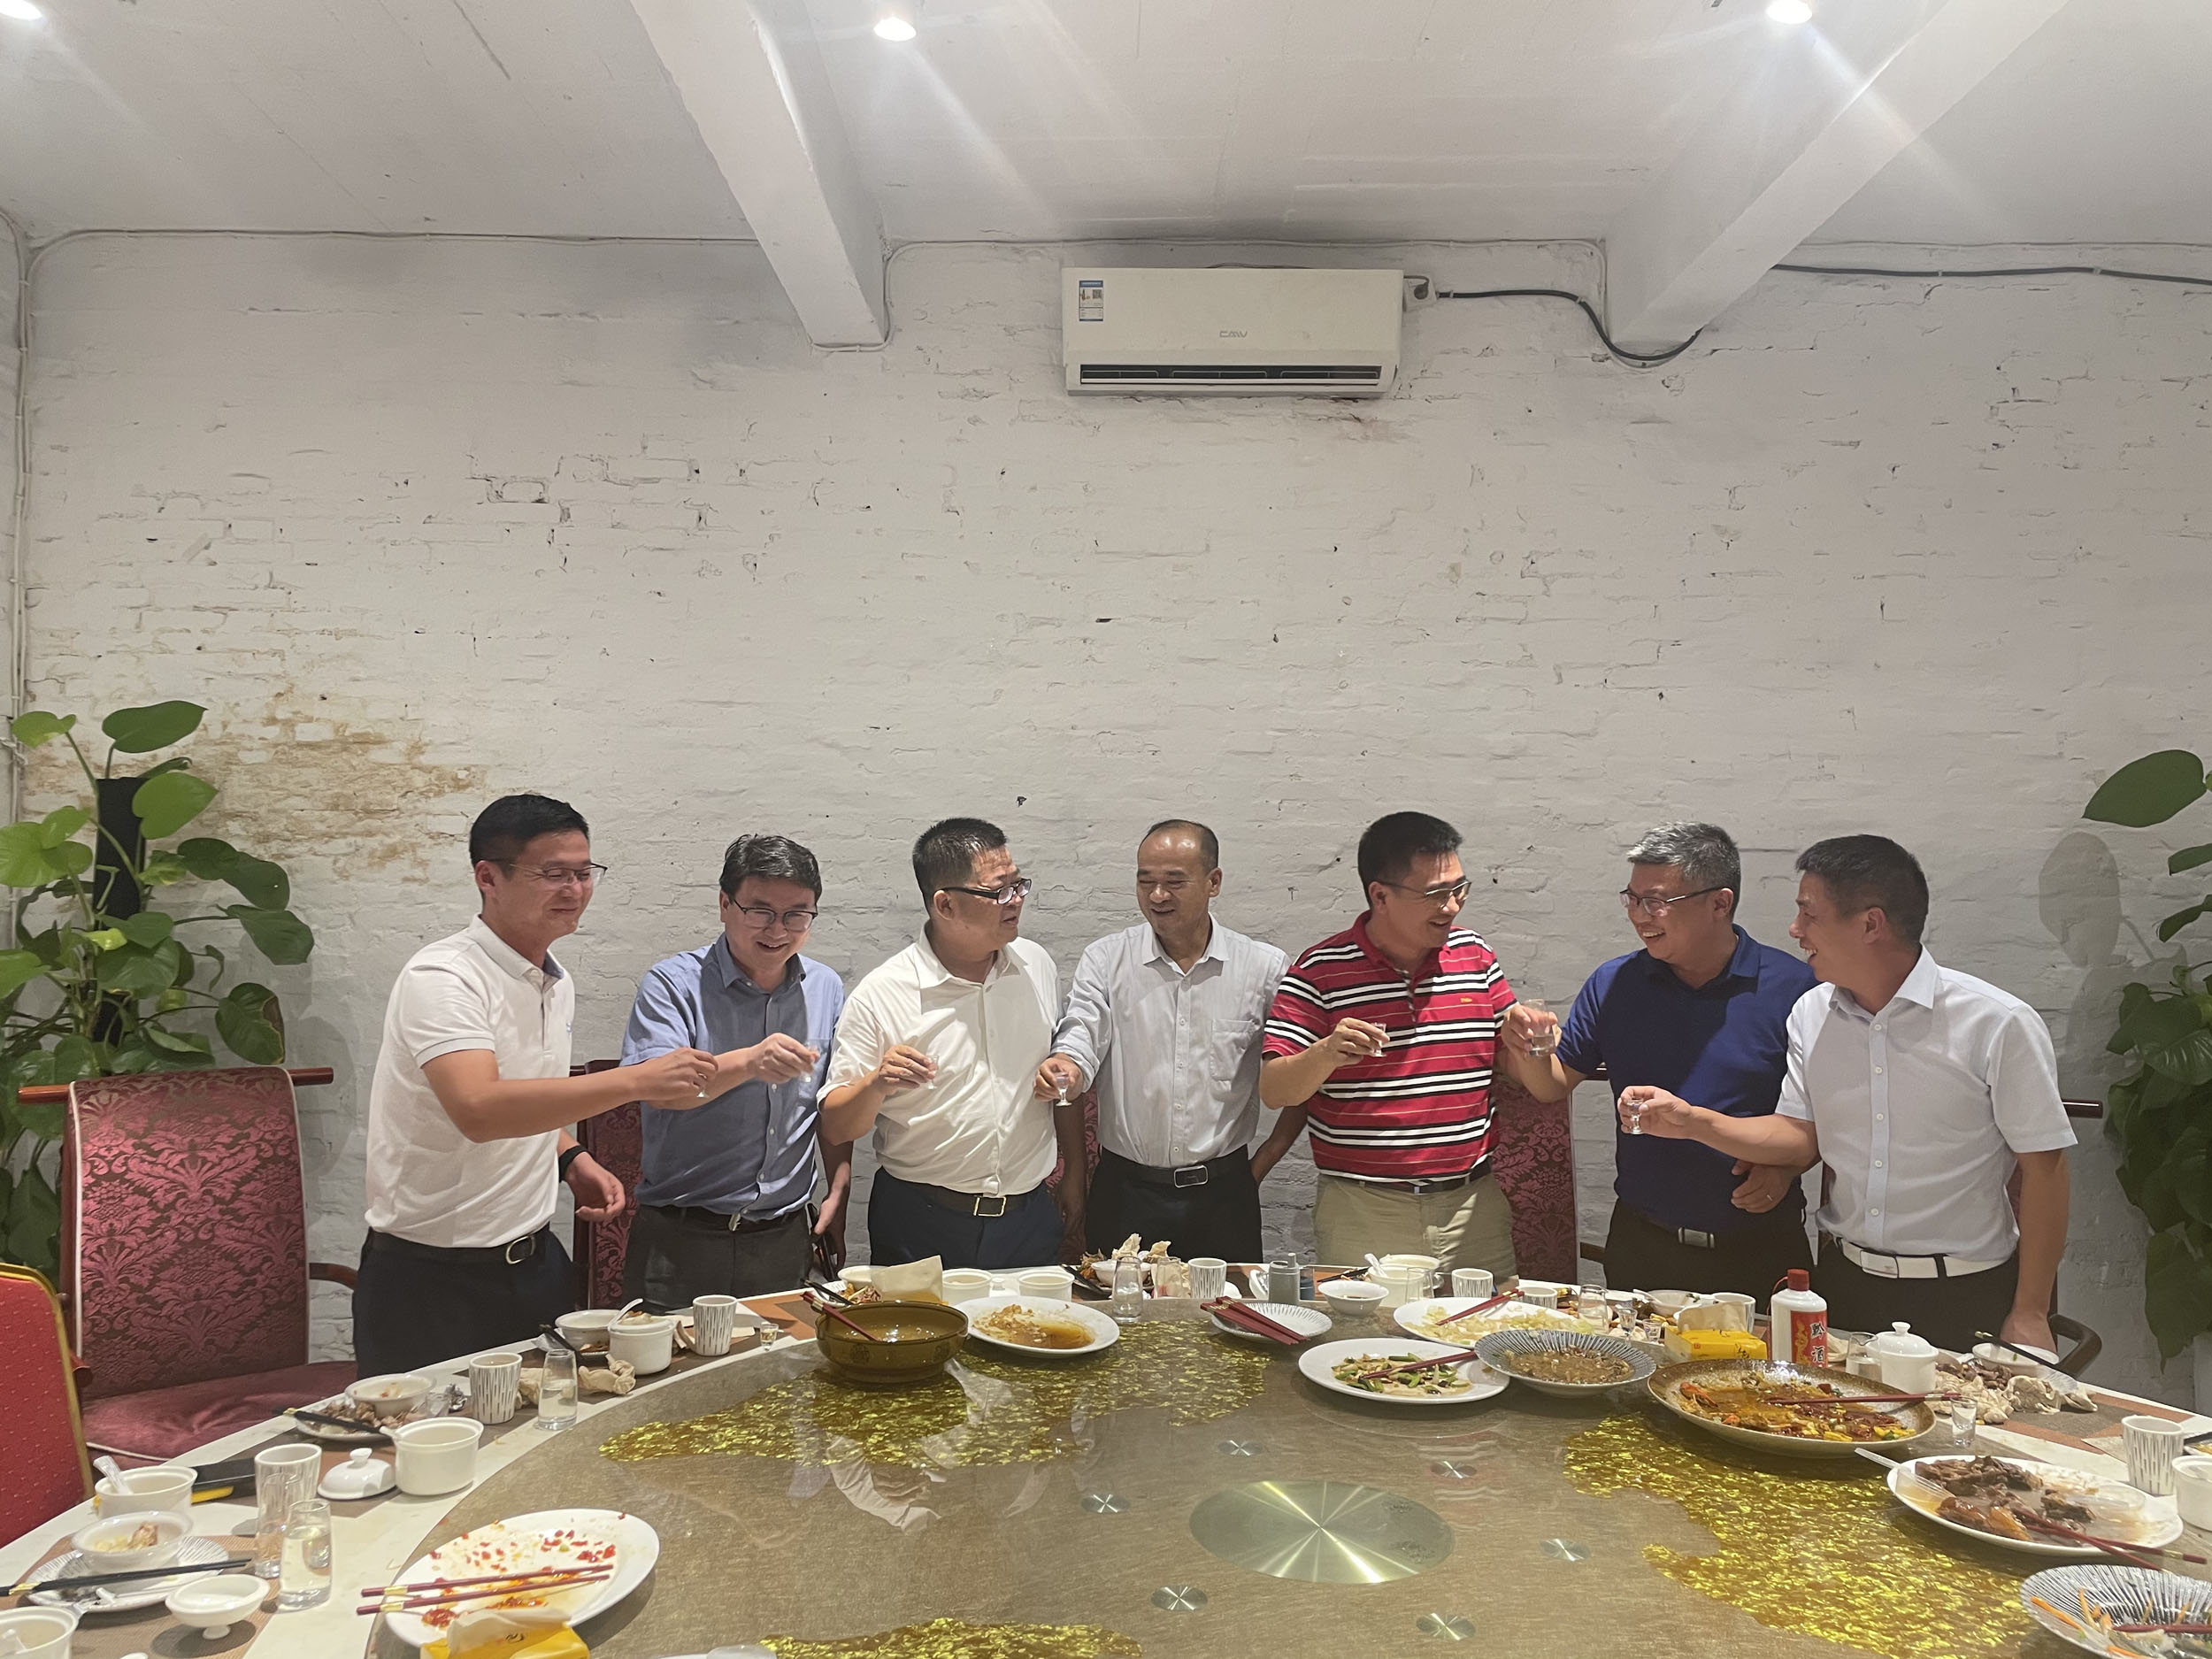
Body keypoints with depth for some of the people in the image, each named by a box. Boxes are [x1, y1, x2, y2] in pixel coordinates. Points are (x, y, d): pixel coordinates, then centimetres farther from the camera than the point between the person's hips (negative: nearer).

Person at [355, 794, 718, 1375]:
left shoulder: (557, 984, 8)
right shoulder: (441, 978, -19)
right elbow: (478, 1109, -35)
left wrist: (571, 1160, 4)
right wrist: (635, 1080, -39)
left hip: (535, 1262, 7)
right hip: (432, 1278, -7)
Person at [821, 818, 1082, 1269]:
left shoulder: (1036, 966, 3)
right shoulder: (879, 996, -11)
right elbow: (837, 1125, -8)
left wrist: (1074, 1179, 14)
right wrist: (878, 1084, -28)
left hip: (1030, 1218, 4)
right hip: (921, 1229, -3)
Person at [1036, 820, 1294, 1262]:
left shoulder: (1266, 969, 0)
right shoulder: (1105, 960, 2)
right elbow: (1081, 1038, -8)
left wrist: (1265, 1160, 0)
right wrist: (1065, 1068, -30)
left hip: (1222, 1193, 0)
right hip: (1125, 1193, 0)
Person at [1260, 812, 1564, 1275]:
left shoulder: (1475, 956, 7)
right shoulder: (1321, 971, -6)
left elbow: (1543, 1088, 12)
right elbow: (1274, 1092, -10)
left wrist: (1522, 1041, -10)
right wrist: (1327, 1054, -28)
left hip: (1473, 1206, 4)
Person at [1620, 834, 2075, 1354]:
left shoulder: (1997, 1024, -15)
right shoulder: (1811, 1014, 1)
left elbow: (2043, 1166, -11)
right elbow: (1803, 1135, 6)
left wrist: (2029, 1315, -10)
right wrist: (1694, 1122, -7)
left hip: (1966, 1300, -4)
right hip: (1843, 1282, 4)